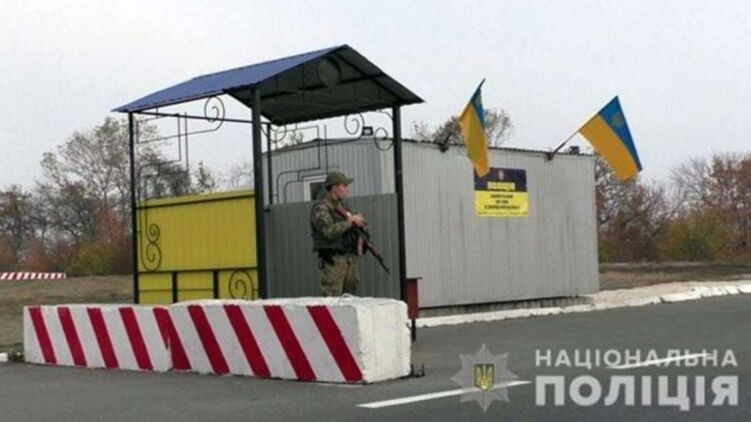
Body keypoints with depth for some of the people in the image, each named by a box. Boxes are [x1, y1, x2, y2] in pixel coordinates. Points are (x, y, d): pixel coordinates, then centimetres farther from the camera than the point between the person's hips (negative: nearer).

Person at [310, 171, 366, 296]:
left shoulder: (345, 207, 17)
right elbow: (329, 231, -21)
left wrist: (358, 221, -3)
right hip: (333, 261, -8)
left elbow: (361, 222, 20)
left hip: (351, 259, 8)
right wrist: (349, 221, -12)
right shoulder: (320, 207, -8)